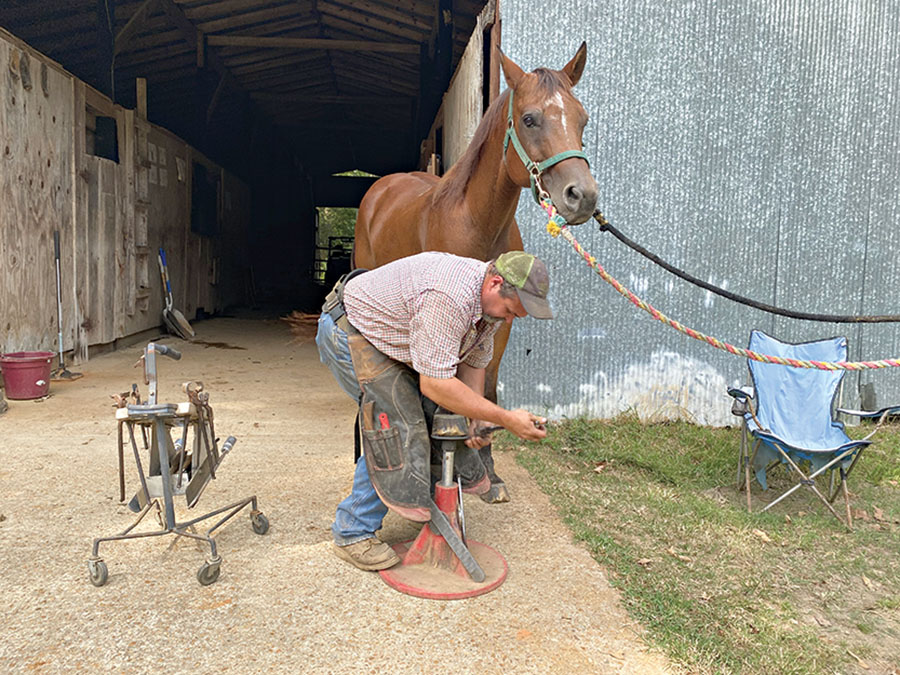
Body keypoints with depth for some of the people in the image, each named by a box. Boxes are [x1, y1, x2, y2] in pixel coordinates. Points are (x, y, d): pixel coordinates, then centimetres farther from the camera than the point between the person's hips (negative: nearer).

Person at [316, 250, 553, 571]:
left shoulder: (492, 301, -6)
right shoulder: (449, 297, -37)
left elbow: (473, 363, 4)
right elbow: (435, 383, -36)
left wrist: (478, 420, -10)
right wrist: (505, 419, -31)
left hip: (389, 335, 9)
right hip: (347, 330, -9)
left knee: (439, 411, 3)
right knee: (396, 426, -15)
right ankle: (352, 534, -4)